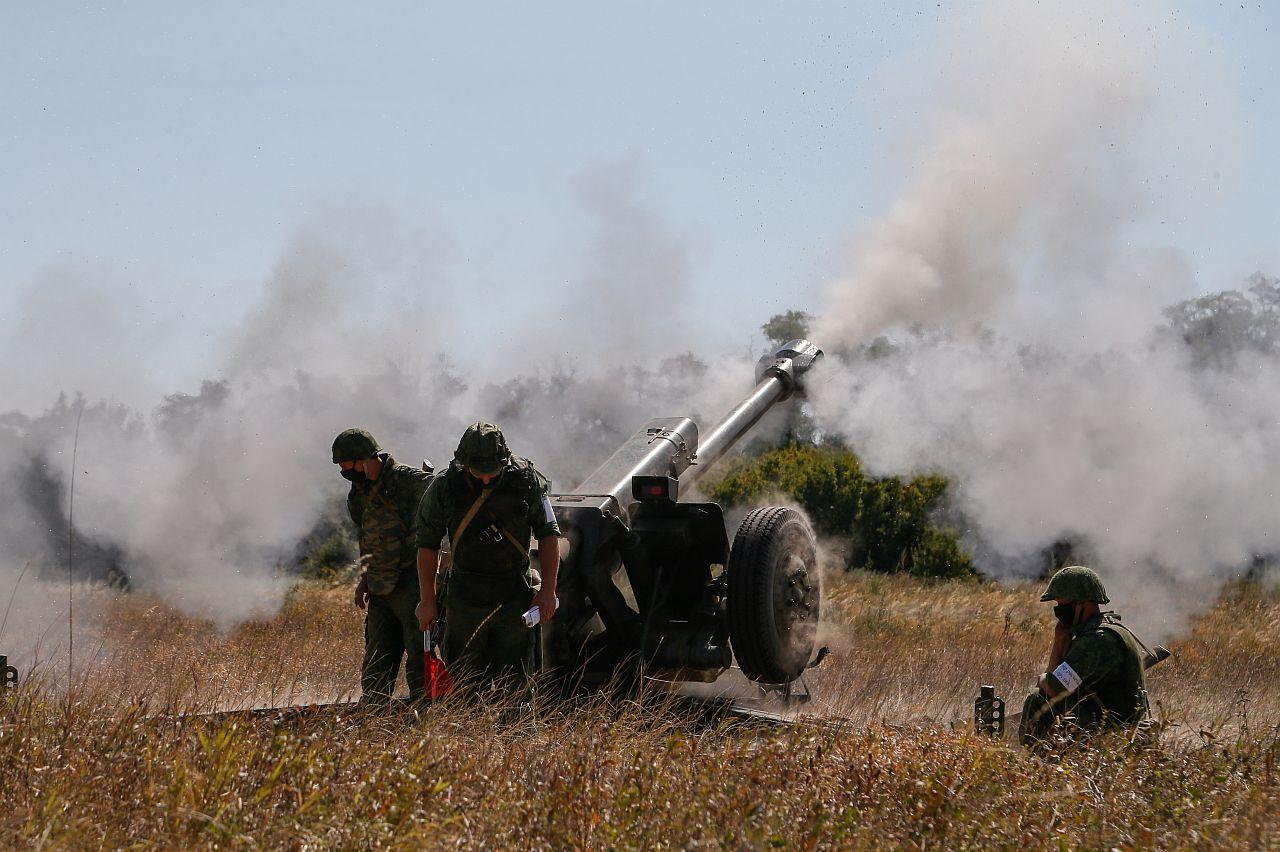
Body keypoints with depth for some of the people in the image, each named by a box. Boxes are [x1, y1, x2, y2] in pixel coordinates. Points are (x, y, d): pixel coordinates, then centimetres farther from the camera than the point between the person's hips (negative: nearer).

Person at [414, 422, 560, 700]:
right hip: (464, 602, 1)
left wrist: (548, 590, -4)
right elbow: (427, 543, 5)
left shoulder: (526, 480, -6)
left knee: (516, 688, 1)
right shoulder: (444, 487, -5)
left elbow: (549, 534, 3)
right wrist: (427, 601, 5)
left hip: (515, 600, -1)